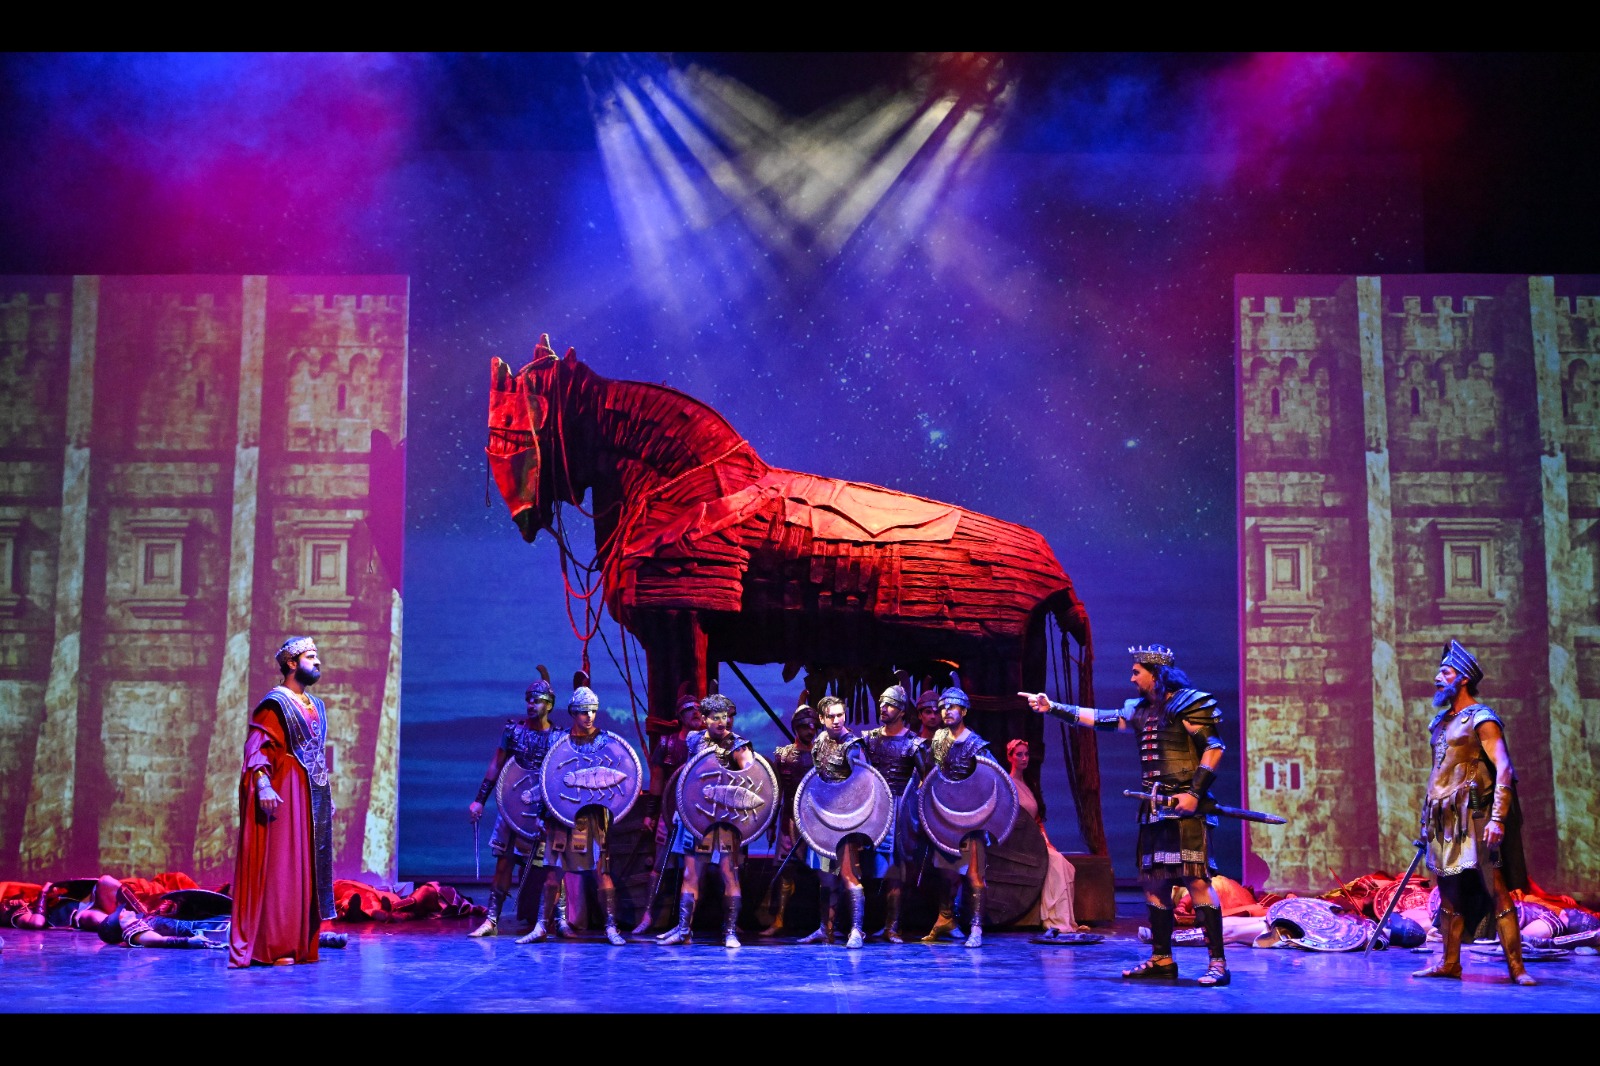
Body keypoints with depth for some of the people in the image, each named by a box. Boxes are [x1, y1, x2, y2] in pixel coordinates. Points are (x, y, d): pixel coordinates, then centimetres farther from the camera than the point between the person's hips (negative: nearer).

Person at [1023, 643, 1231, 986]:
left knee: (1196, 880, -13)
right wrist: (1053, 708, 16)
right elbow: (1102, 718, 19)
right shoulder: (1141, 709, 17)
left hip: (1186, 808, -8)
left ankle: (1217, 962, -12)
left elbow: (1215, 748, -11)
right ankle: (1161, 960, 17)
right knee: (1153, 883, 9)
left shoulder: (1191, 704, -6)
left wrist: (1195, 792, -20)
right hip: (1155, 810, 8)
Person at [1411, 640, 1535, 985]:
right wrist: (1429, 820, 20)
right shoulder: (1442, 722, 17)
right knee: (1449, 892, 9)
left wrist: (1498, 818, -23)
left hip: (1474, 816, -8)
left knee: (1496, 889, -9)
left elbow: (1504, 769, -14)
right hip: (1445, 820, 8)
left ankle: (1516, 966, -7)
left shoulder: (1481, 718, -6)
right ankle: (1449, 963, 14)